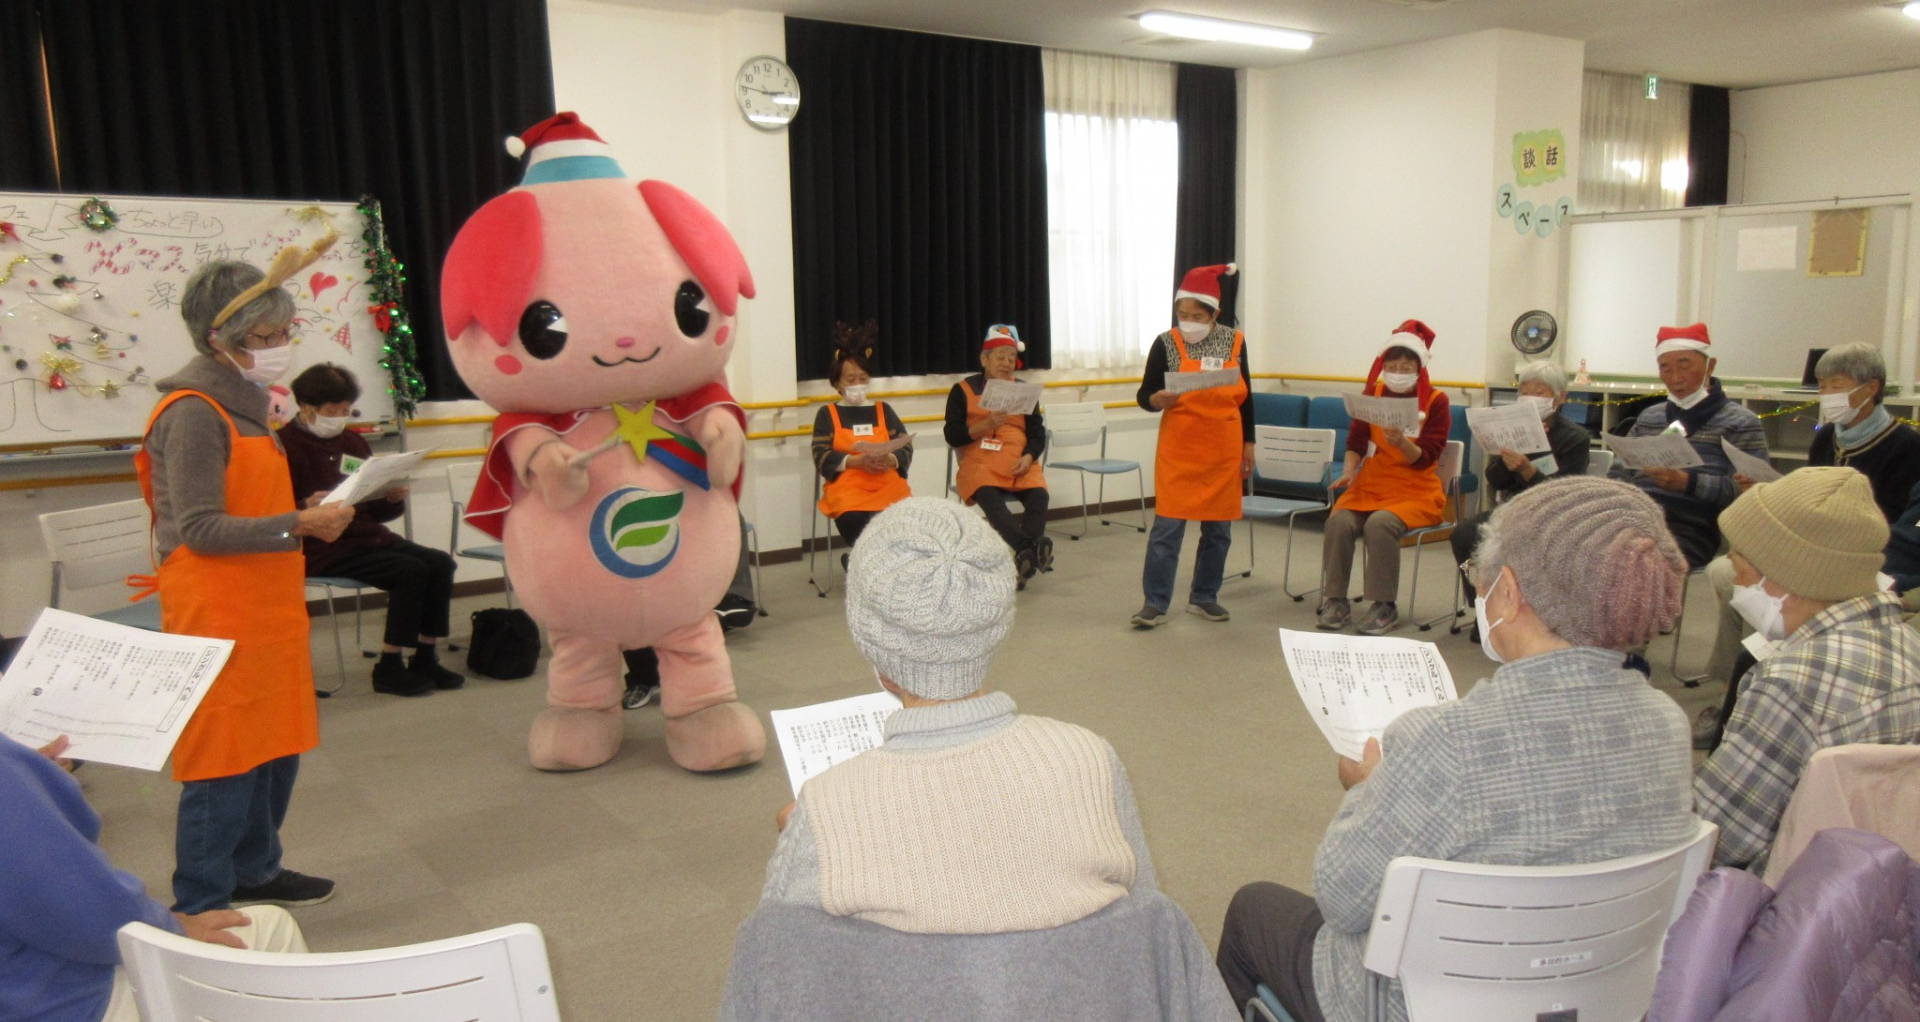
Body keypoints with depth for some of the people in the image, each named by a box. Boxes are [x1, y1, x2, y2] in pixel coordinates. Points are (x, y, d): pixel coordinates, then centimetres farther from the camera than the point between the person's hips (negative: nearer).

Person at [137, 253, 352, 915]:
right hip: (217, 616, -9)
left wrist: (310, 517, 5)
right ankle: (199, 910, 9)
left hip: (263, 607, 9)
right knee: (225, 761, -2)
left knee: (275, 748, 16)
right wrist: (298, 526, -24)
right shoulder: (193, 414, -16)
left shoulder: (242, 404, 14)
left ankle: (254, 871, 30)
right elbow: (201, 530, -20)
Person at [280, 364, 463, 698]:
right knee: (410, 570, -24)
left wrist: (394, 499, -2)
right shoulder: (287, 444, -5)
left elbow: (375, 510, 20)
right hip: (321, 548, -8)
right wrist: (307, 508, -31)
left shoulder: (353, 442, 18)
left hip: (366, 533, 8)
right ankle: (388, 669, -14)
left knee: (440, 562, -11)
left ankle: (425, 658, -2)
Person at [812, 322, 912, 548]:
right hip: (847, 487, -2)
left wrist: (888, 460, -12)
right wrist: (857, 461, -14)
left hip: (887, 483, 2)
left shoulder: (883, 410, 22)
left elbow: (906, 450, 11)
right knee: (855, 522, -35)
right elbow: (822, 458, 2)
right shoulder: (828, 414, 15)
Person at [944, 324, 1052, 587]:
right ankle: (1030, 547, -53)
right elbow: (952, 437, 0)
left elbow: (1038, 433, 12)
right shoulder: (963, 390, 9)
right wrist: (987, 423, -13)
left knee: (1038, 495, -30)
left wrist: (1028, 457, -9)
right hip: (979, 464, -3)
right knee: (988, 497, -37)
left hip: (1020, 465, 3)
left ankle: (1024, 559, -43)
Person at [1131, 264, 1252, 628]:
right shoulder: (1166, 344, -5)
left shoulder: (1234, 341, 3)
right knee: (1167, 526, -6)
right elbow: (1143, 395, -4)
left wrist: (1248, 444, 10)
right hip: (1178, 451, -3)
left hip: (1224, 451, 3)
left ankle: (1204, 597, 23)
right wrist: (1156, 400, -27)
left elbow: (1246, 397, 11)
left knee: (1218, 528, 10)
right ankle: (1155, 602, 2)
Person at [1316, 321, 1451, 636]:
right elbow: (1356, 439, 6)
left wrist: (1402, 443, -29)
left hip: (1416, 490, -3)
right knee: (1340, 521, -27)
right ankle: (1336, 601, -16)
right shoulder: (1373, 393, 6)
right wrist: (1349, 470, -13)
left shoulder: (1436, 401, -3)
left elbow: (1425, 458, -9)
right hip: (1371, 484, 3)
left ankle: (1385, 607, -21)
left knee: (1380, 523, -34)